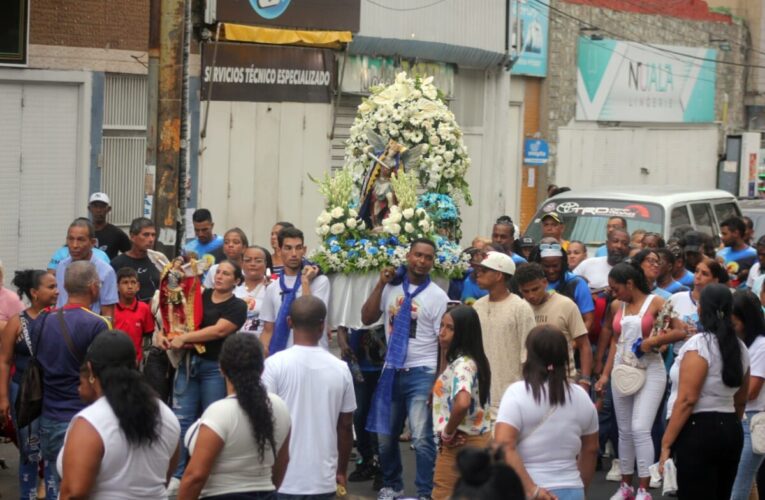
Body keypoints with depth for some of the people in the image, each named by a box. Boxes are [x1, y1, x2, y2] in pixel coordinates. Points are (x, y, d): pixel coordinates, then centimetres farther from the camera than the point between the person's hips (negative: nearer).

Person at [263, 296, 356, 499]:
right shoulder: (340, 368, 1)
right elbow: (345, 426, 7)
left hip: (282, 479, -2)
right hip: (324, 481, 2)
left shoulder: (275, 364, -8)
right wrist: (341, 471, 20)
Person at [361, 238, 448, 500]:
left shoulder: (437, 296, -5)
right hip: (392, 371, 4)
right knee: (385, 435, 13)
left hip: (421, 374, -4)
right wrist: (381, 284, -6)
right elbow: (367, 318, 0)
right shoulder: (390, 287, 6)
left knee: (421, 438, -12)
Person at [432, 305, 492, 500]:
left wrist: (447, 433, -24)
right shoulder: (460, 360, 10)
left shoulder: (462, 364, -21)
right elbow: (443, 386, 27)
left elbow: (462, 403, -38)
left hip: (460, 444, -10)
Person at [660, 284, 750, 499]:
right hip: (730, 431, 8)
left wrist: (666, 442, -16)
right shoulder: (740, 347, 11)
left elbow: (687, 400, -18)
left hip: (698, 430, -8)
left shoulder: (699, 344, -13)